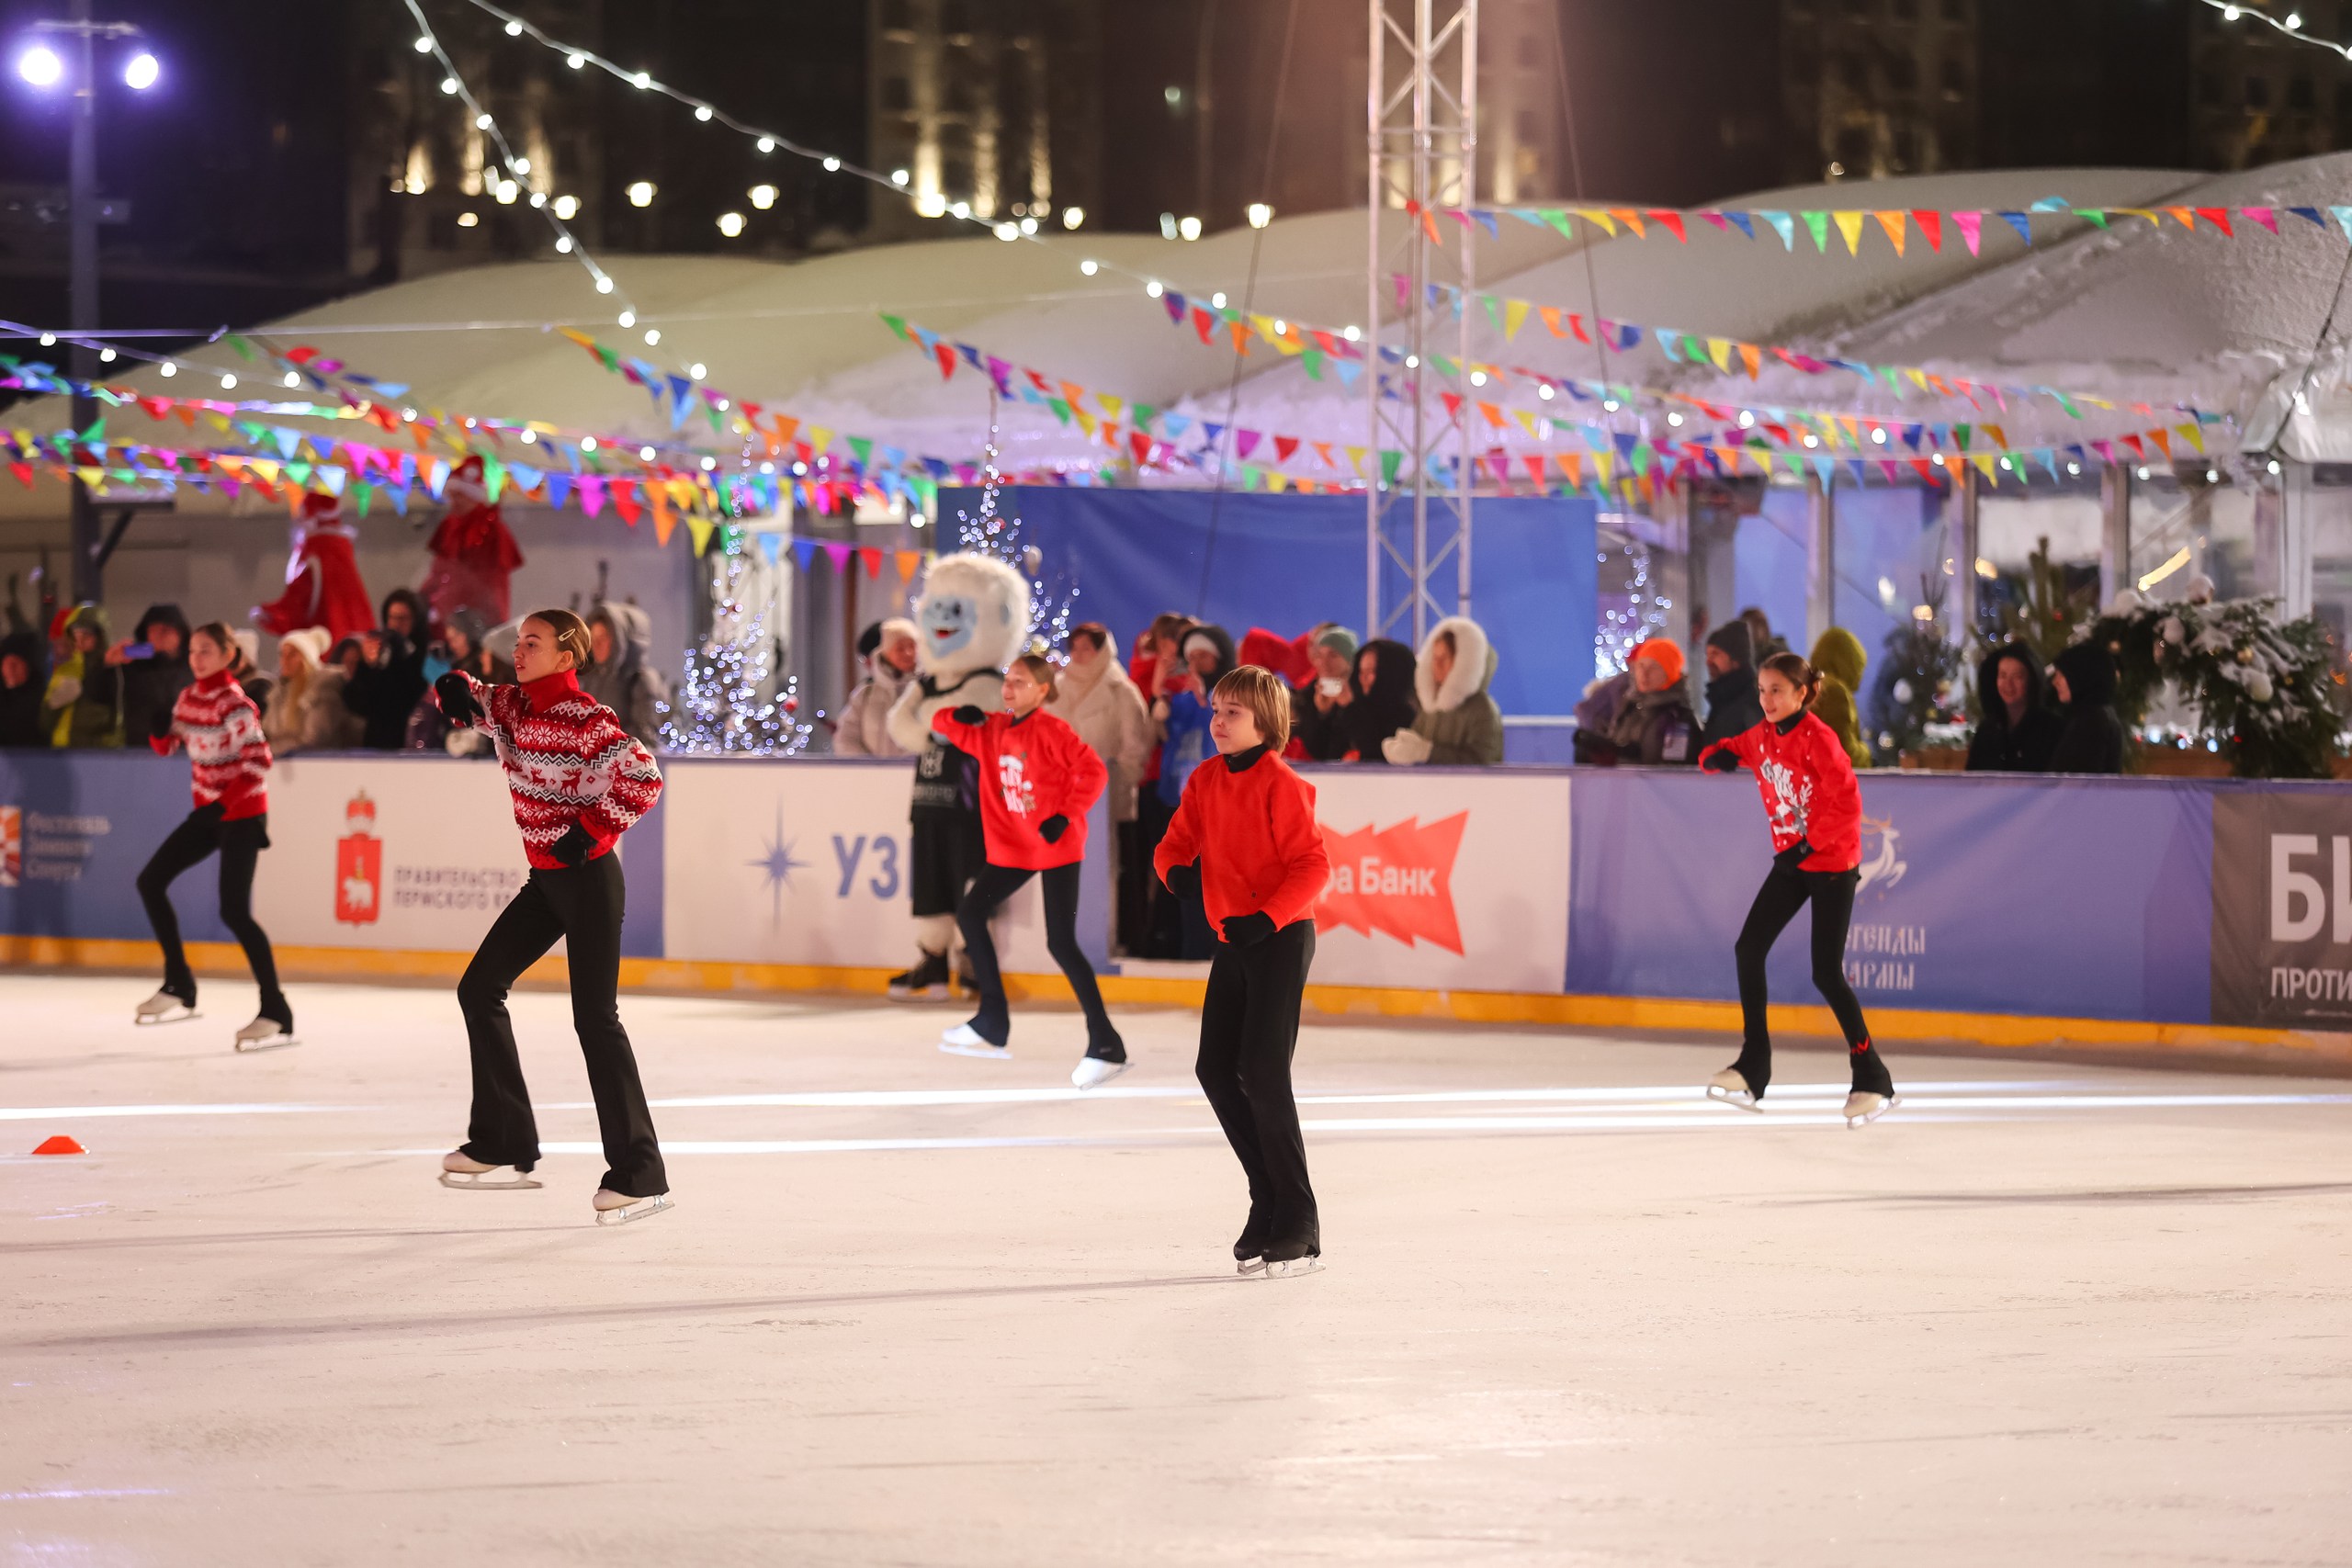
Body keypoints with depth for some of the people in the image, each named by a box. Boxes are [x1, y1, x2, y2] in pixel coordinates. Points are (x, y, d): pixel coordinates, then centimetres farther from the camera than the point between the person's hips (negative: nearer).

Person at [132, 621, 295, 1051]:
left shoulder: (235, 702, -18)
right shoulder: (189, 696, 6)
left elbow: (259, 760, -23)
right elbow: (166, 746, 13)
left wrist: (224, 804, -30)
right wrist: (160, 730, -10)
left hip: (241, 813, -9)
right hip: (208, 810, 9)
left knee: (234, 910, -17)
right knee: (150, 881, 10)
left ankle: (277, 1015, -16)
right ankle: (180, 988, 19)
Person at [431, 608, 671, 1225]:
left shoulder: (586, 720, -18)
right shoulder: (513, 706, 5)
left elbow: (645, 778, -26)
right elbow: (469, 700, 18)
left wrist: (589, 831, -21)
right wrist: (453, 687, -6)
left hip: (587, 879, -9)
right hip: (545, 879, 9)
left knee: (594, 1015, -10)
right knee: (479, 989, 10)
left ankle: (640, 1174, -8)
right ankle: (504, 1146, 17)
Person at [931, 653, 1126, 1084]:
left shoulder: (1051, 731, -14)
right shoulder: (992, 730, 7)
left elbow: (1093, 771, -21)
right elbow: (943, 723, 16)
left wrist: (1065, 815, -22)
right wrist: (958, 715, -5)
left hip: (1055, 847, -8)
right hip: (1011, 847, 8)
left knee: (1061, 943, -13)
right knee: (970, 913, 13)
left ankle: (1105, 1045, -9)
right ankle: (993, 1024, 22)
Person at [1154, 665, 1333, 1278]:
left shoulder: (1281, 785, -14)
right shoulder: (1205, 782, 9)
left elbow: (1313, 865, -18)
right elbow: (1176, 843, 10)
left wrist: (1267, 918, -26)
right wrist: (1178, 869, -13)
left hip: (1282, 937, -8)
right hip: (1233, 940, 8)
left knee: (1263, 1073, -11)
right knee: (1216, 1069, 6)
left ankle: (1298, 1226, -4)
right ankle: (1271, 1198, 19)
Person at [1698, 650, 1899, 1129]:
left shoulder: (1818, 739, -19)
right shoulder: (1762, 738, 3)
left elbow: (1847, 802, -22)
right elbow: (1734, 752, 19)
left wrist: (1808, 845, -23)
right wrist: (1718, 757, -6)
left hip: (1832, 862, -8)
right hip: (1791, 861, 8)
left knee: (1827, 973, -10)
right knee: (1748, 949, 0)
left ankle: (1873, 1080, 1)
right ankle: (1752, 1071, 9)